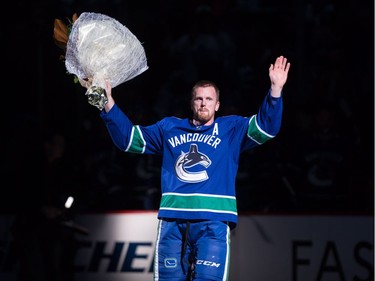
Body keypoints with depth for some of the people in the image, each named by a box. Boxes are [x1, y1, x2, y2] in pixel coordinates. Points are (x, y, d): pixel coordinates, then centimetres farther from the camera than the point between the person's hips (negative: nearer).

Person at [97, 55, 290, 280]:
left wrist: (276, 91, -17)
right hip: (172, 220, 3)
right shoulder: (170, 128, 21)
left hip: (213, 221, -3)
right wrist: (109, 104, 12)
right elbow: (128, 138, 24)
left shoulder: (232, 128, 13)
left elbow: (265, 127, -2)